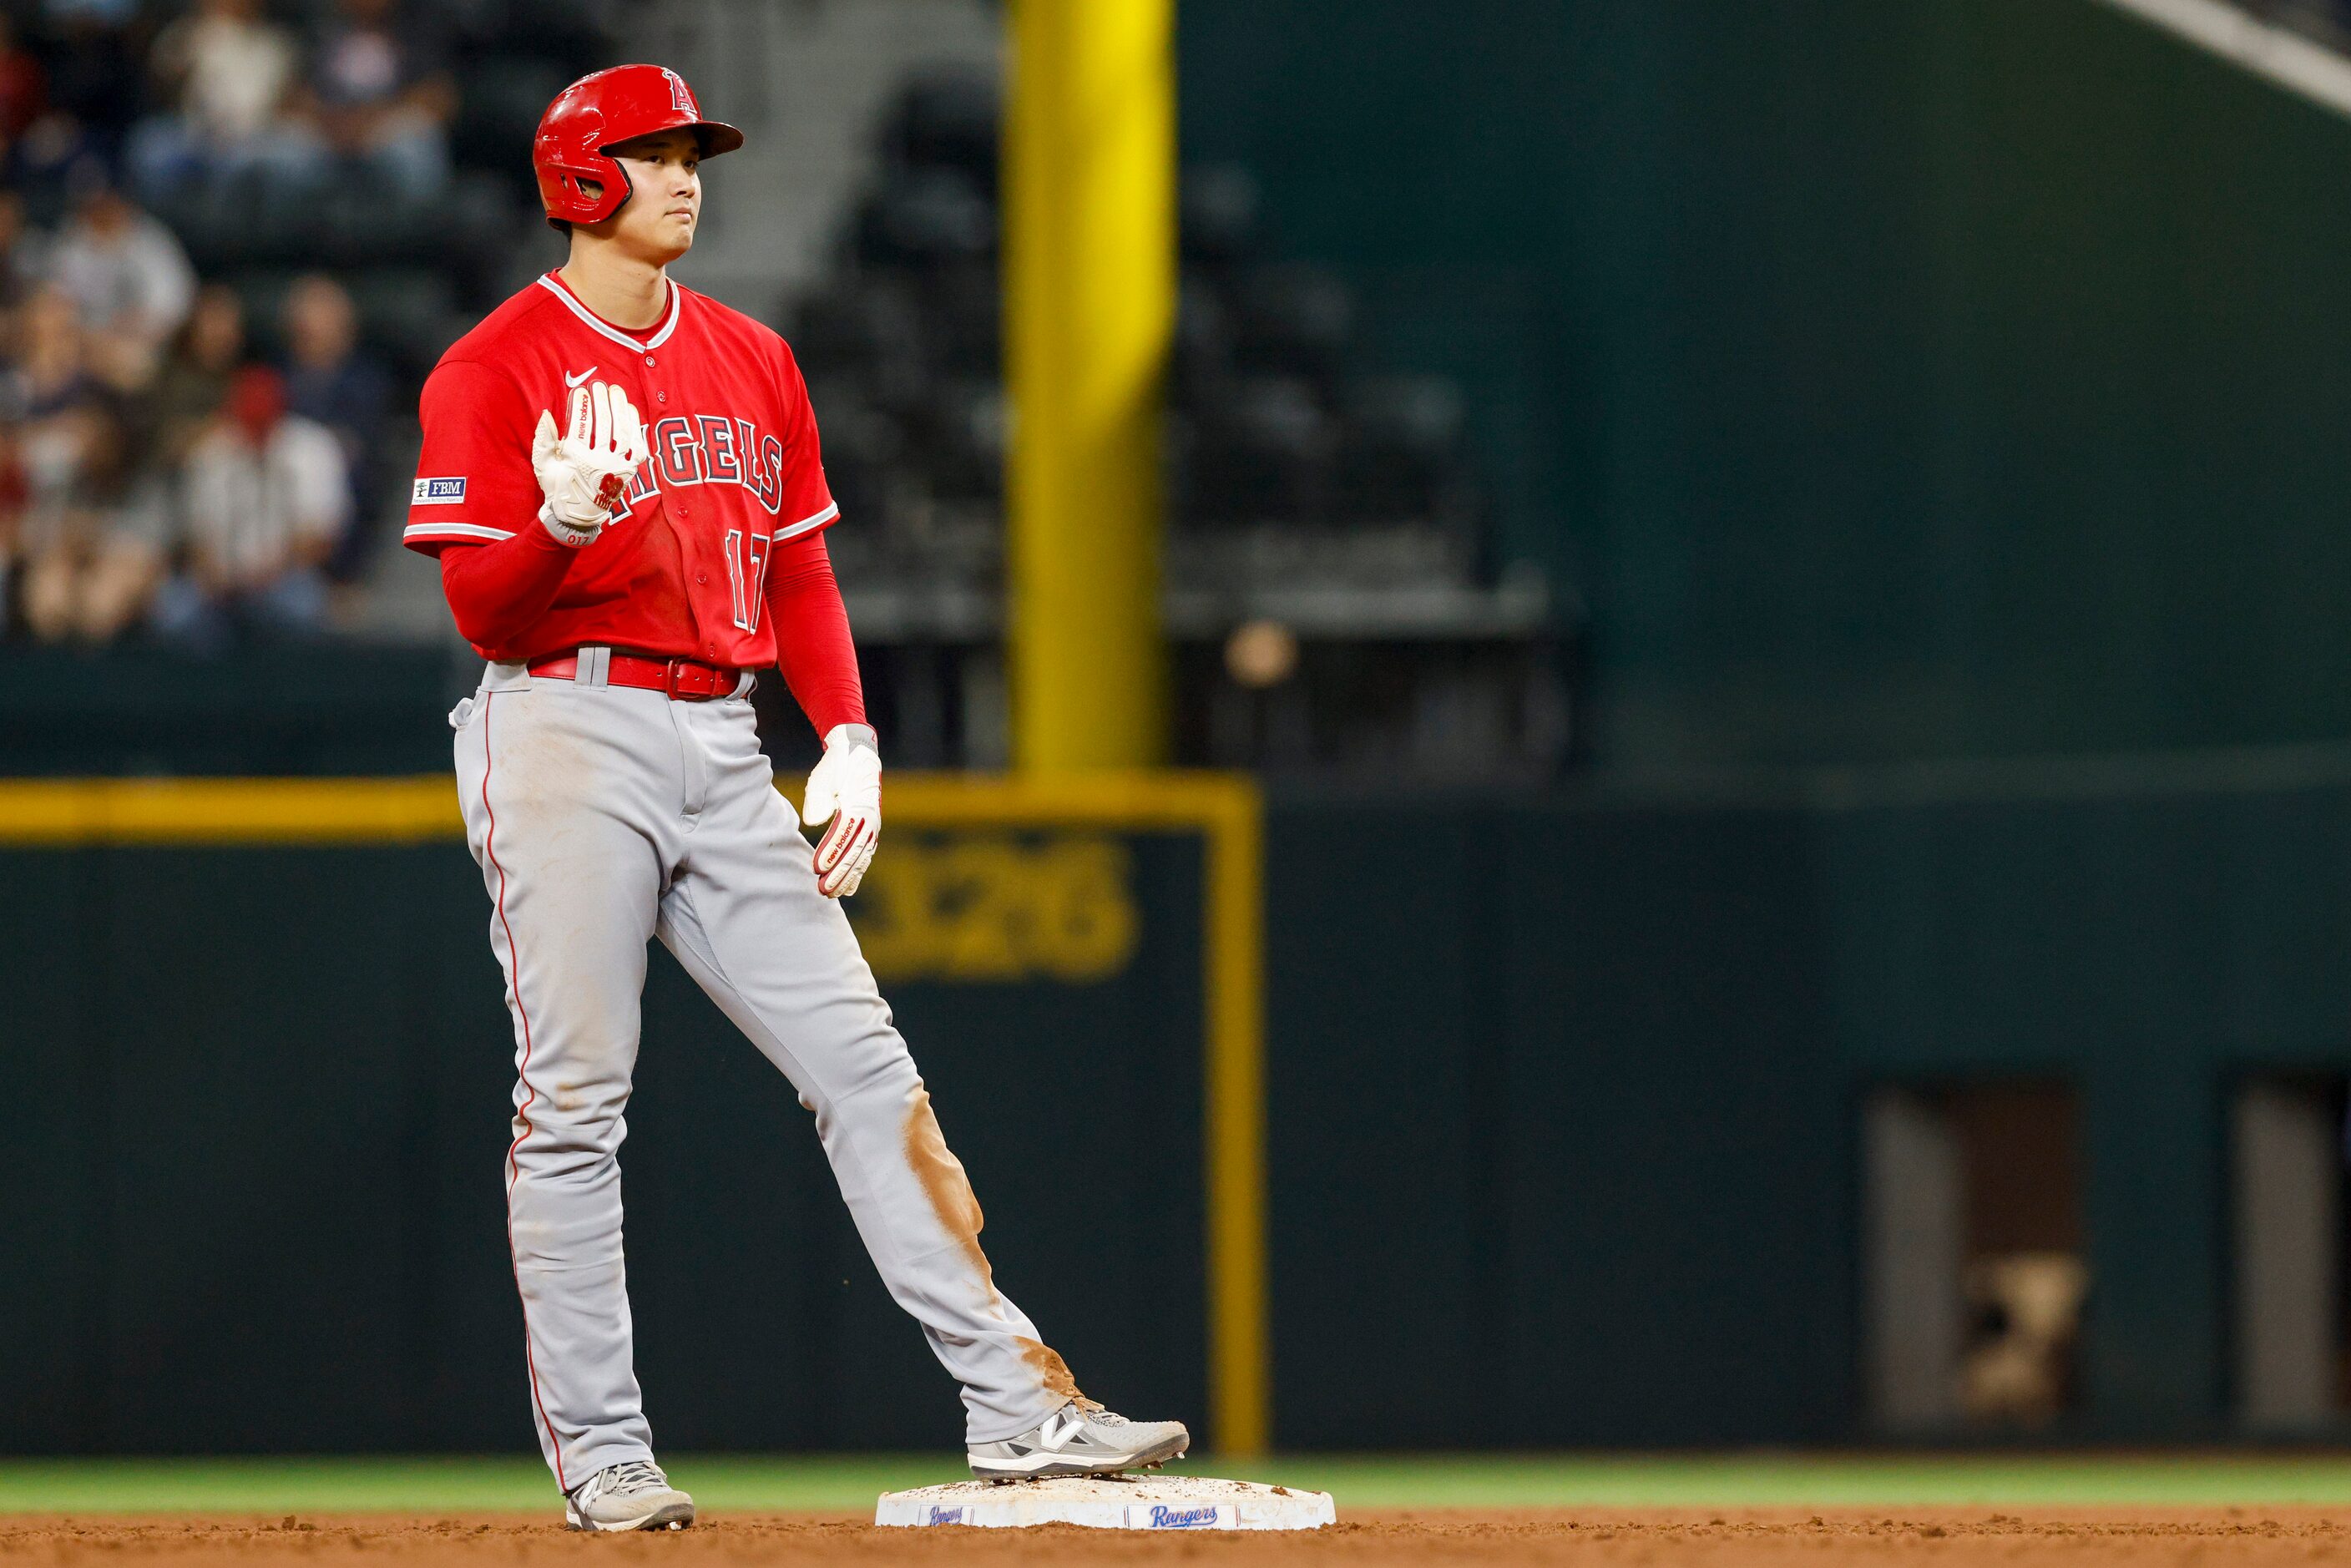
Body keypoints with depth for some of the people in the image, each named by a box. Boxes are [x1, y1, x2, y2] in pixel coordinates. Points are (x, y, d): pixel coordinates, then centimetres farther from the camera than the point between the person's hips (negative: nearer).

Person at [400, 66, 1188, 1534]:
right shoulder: (494, 371, -3)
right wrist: (566, 522, -29)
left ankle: (1016, 1399, -4)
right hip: (567, 735, -5)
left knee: (866, 1066, -1)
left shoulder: (752, 361, 16)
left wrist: (851, 737, 6)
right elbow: (485, 613, -9)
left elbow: (801, 573, 19)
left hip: (721, 748, 6)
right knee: (575, 1099, -5)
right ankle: (601, 1456, 0)